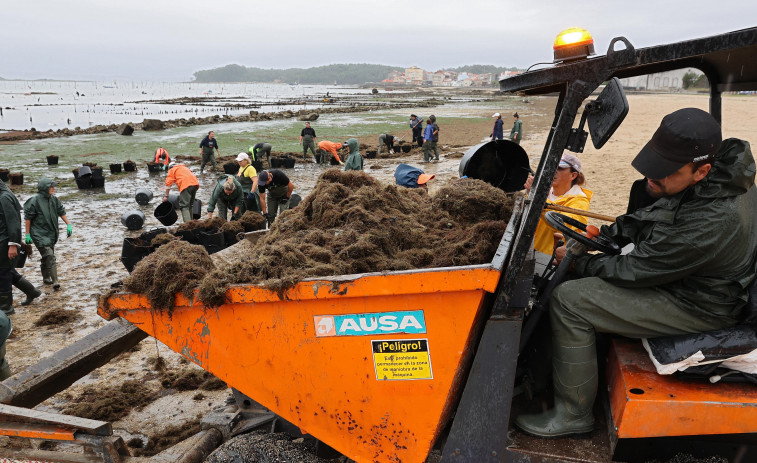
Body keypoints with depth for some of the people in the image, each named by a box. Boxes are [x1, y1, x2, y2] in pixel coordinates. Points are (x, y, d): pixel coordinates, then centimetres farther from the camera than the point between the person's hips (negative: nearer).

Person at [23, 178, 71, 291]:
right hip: (39, 234, -7)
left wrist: (68, 225, 5)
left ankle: (46, 278, 31)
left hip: (51, 233, 7)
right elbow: (28, 218, -9)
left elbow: (61, 212, 13)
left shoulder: (54, 199, 4)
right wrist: (28, 234, -8)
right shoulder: (35, 200, -14)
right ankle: (55, 282, -18)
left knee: (47, 257, 17)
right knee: (50, 256, -15)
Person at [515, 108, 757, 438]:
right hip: (676, 272, 10)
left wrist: (578, 262, -11)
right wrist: (603, 235, 1)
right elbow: (652, 216, 10)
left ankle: (573, 415, -4)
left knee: (568, 300, -20)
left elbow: (634, 271, -26)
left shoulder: (712, 222, -36)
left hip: (696, 307, -10)